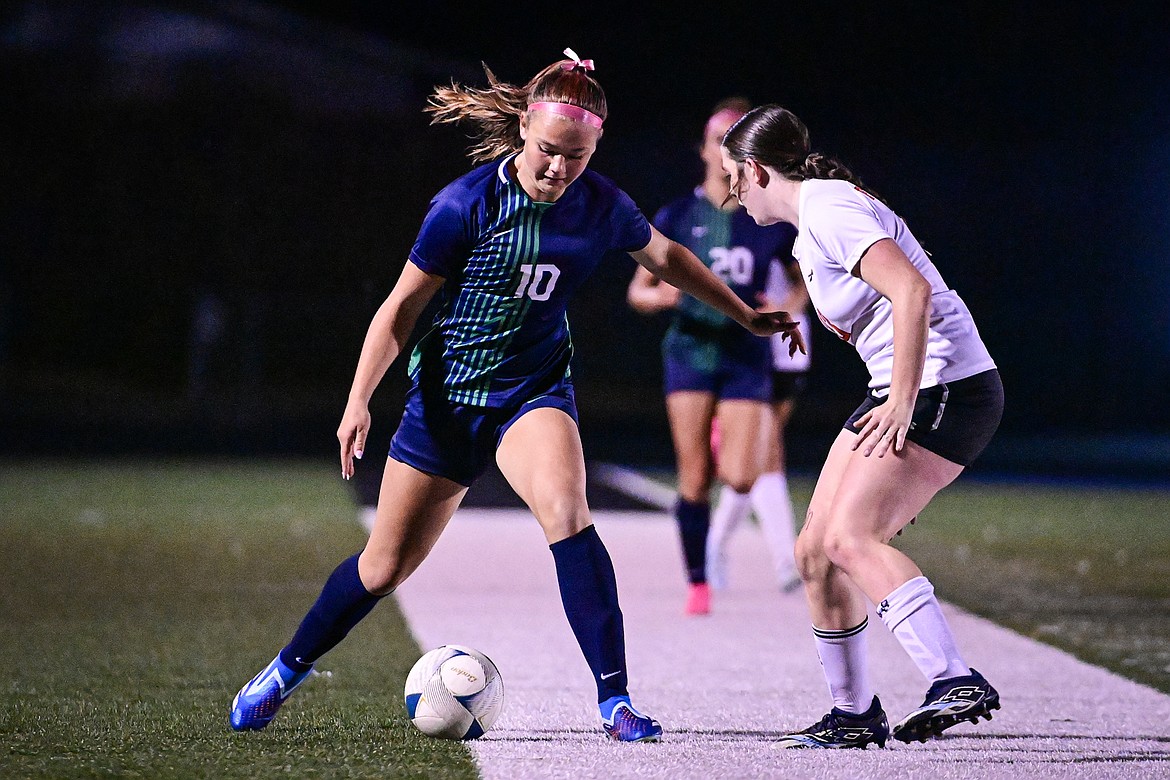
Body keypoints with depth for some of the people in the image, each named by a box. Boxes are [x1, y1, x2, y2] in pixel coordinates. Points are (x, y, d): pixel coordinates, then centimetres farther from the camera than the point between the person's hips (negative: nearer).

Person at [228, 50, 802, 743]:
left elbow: (665, 256, 15)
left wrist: (747, 316, 23)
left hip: (536, 392, 1)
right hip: (447, 394, -1)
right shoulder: (468, 204, -18)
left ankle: (616, 700, -27)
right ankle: (289, 669, 35)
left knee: (567, 515, -29)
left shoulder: (603, 206, -7)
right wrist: (359, 402, -20)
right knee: (385, 567, 8)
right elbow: (401, 309, -10)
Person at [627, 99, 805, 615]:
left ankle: (717, 538, 21)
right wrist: (660, 295, -16)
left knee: (740, 477, -12)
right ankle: (699, 583, 6)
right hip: (690, 351, 0)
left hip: (748, 356, 0)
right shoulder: (677, 217, 2)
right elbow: (637, 292, 7)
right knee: (695, 479, -8)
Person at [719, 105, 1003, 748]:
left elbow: (912, 291, -26)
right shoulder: (808, 233, 18)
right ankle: (853, 713, 17)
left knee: (850, 537, -24)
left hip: (947, 389, -10)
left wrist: (902, 401, -27)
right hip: (900, 392, 10)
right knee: (815, 551, 7)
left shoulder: (829, 210, -14)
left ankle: (956, 682, -33)